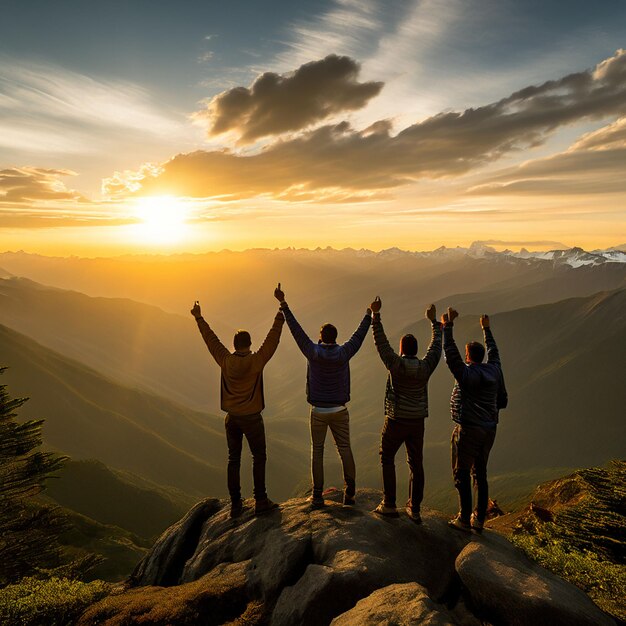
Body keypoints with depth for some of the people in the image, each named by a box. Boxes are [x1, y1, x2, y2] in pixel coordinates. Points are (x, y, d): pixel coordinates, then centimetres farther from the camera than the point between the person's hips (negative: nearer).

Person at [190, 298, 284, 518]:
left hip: (231, 418, 4)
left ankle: (235, 504, 16)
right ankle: (260, 501, 10)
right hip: (251, 418, -4)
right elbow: (273, 338, -14)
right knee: (259, 457, 9)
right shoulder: (256, 361, -15)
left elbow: (211, 339, 4)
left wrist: (199, 318, 15)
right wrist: (281, 311, -9)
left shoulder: (225, 361, -6)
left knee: (234, 460, 12)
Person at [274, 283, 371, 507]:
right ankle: (349, 491, 7)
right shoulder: (343, 353, -10)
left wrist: (283, 303, -11)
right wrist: (370, 314, 13)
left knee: (317, 450, 10)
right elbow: (359, 335, 1)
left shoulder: (313, 353, -13)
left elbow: (296, 329, -13)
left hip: (319, 411, -1)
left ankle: (317, 495, 11)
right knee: (344, 448, 11)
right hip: (340, 410, 1)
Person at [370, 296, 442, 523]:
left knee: (387, 459, 12)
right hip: (417, 422, 4)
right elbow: (436, 345, 9)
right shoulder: (425, 367, -5)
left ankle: (389, 505, 13)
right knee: (416, 464, 12)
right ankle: (414, 509, 18)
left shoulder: (396, 364, -16)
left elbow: (381, 342, -13)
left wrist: (375, 314, -10)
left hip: (396, 421, -4)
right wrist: (434, 321, 20)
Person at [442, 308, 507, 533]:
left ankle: (464, 520, 9)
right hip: (489, 429, 7)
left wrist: (448, 326, -17)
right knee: (480, 474, 15)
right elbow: (493, 352, 20)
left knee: (461, 474, 4)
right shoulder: (493, 370, 2)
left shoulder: (467, 373, -17)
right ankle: (479, 519, 22)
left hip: (468, 430, -7)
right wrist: (486, 329, 33)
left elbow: (450, 354, -21)